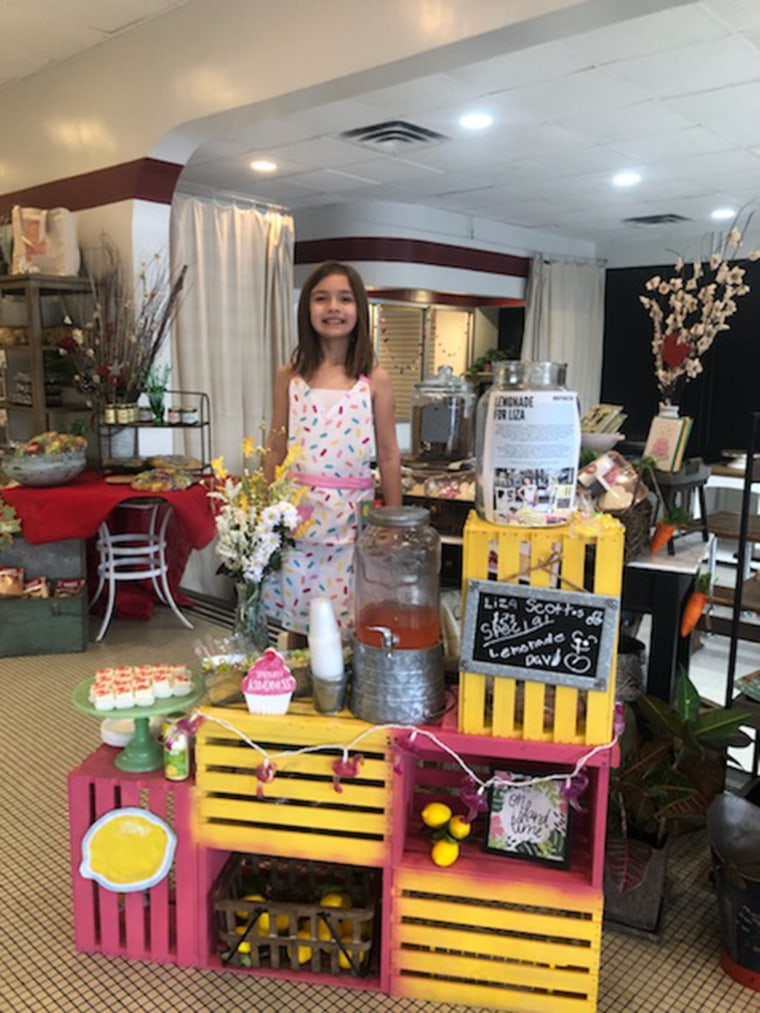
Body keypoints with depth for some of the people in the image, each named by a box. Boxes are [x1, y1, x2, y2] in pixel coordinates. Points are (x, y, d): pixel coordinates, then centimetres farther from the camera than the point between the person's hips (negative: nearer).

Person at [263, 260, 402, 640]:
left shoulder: (375, 380, 0)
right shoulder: (289, 377, 4)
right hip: (298, 515, 1)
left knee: (352, 629, 5)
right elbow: (276, 452, 8)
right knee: (297, 623, 11)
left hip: (353, 518, -1)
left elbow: (388, 456, 2)